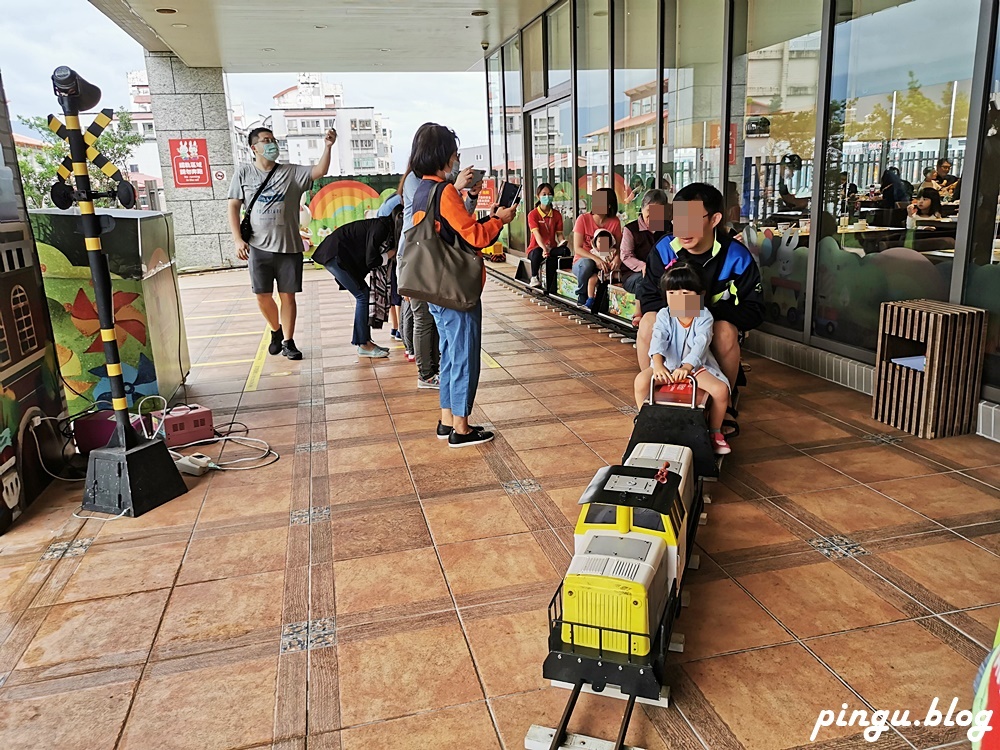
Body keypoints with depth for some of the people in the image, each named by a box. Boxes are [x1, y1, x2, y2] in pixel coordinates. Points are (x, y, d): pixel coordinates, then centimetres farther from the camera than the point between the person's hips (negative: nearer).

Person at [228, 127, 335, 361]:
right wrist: (237, 239, -5)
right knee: (263, 296, 4)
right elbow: (234, 206, 3)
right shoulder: (244, 173, 4)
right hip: (258, 247, 0)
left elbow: (319, 171, -8)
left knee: (287, 295, 4)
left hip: (289, 247, 0)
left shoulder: (292, 172, 4)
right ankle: (276, 331, 31)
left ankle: (288, 342, 15)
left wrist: (327, 147, -22)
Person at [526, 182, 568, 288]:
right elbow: (537, 234, -18)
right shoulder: (533, 214, -5)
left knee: (565, 250, -30)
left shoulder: (557, 215, 10)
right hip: (536, 247, -4)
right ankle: (534, 278, -12)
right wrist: (544, 248, -35)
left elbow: (559, 233, 8)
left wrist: (562, 242, -18)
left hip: (552, 248, 4)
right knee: (537, 253, -41)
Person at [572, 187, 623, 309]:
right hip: (582, 262, 0)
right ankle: (581, 296, -12)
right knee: (587, 263, -36)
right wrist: (596, 259, -28)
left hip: (603, 263, 0)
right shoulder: (583, 219, -9)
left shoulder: (614, 222, -3)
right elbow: (577, 248, -14)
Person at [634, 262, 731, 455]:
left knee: (721, 389, -24)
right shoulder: (664, 316, -8)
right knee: (641, 380, -26)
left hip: (696, 366, 0)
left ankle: (715, 432, 3)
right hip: (667, 365, 1)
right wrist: (657, 364, -45)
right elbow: (658, 338, -25)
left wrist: (686, 367, -43)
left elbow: (700, 344, -25)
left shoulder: (704, 317, -10)